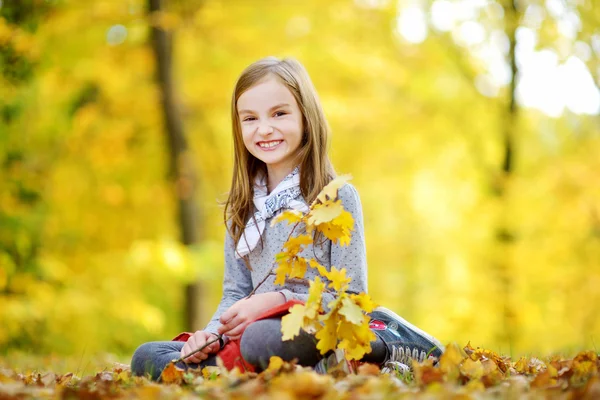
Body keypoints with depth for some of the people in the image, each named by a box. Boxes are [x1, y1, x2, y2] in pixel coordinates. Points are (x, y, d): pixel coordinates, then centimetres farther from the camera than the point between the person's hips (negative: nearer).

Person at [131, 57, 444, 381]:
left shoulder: (337, 196, -3)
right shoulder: (243, 206, 14)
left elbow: (351, 299, -6)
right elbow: (235, 293, 16)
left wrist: (278, 300, -18)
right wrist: (212, 334, -4)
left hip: (320, 338, -6)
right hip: (259, 332, 7)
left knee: (262, 340, -40)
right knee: (146, 358, -10)